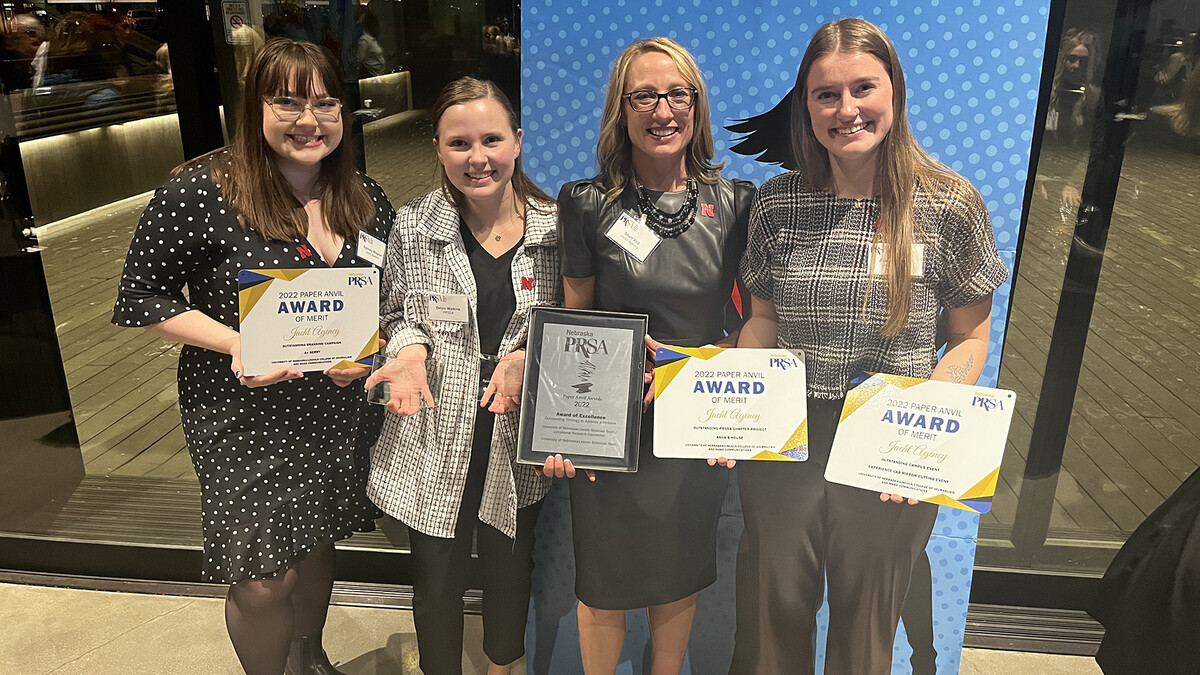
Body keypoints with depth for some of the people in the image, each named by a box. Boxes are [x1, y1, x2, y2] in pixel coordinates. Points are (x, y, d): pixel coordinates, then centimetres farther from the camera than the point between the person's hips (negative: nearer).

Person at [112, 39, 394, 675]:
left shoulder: (366, 200, -1)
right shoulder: (200, 193, -16)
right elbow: (143, 298, -10)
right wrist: (236, 343, -24)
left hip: (335, 412, 5)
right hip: (243, 417, -4)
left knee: (316, 542, 23)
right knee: (263, 584, 1)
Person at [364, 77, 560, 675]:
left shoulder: (554, 226, -7)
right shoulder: (414, 226, -6)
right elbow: (401, 315, 6)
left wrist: (530, 357, -18)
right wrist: (410, 351, -16)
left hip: (521, 439, 1)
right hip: (436, 438, 0)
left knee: (509, 568, 21)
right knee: (436, 577, 14)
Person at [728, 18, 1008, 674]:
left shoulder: (950, 207, -8)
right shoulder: (776, 202, -1)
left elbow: (970, 336, 0)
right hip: (781, 440, 2)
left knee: (866, 620, 17)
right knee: (774, 610, 16)